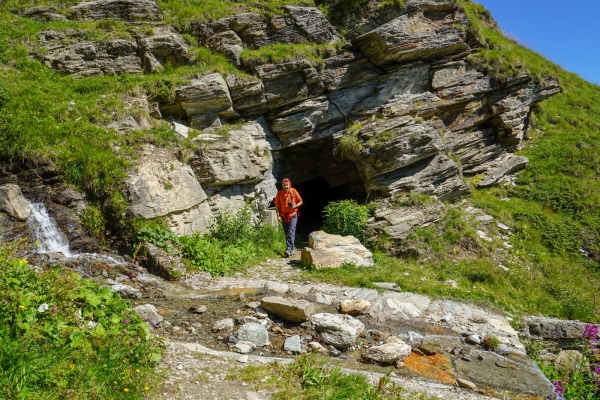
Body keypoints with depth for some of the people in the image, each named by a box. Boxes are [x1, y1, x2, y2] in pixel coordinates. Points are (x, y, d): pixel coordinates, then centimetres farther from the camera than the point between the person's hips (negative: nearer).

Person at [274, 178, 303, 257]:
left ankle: (289, 250, -21)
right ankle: (291, 249, 22)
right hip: (283, 215, 3)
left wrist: (295, 206, -15)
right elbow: (277, 205, 4)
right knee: (287, 233, 10)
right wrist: (278, 215, -7)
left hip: (293, 214, -3)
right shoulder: (279, 193, 0)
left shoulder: (294, 191, -5)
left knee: (291, 232, -14)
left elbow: (301, 202, 3)